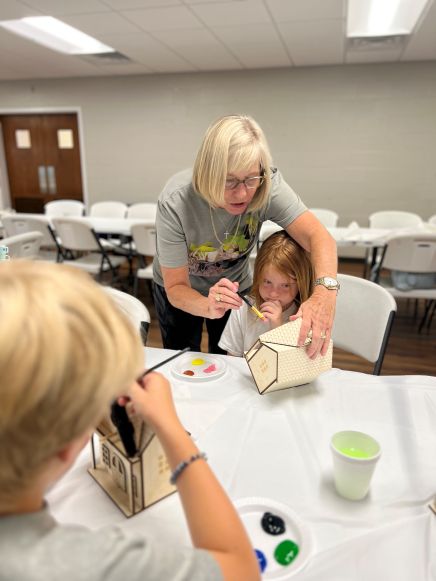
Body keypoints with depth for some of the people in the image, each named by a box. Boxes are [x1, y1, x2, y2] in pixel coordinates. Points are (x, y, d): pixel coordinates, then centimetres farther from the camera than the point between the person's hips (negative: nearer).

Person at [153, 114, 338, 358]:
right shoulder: (175, 203, -34)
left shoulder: (267, 185, -28)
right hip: (182, 290, -1)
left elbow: (319, 236, -35)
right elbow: (176, 288, -29)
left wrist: (325, 289, -55)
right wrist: (209, 308, -50)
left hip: (236, 286, 2)